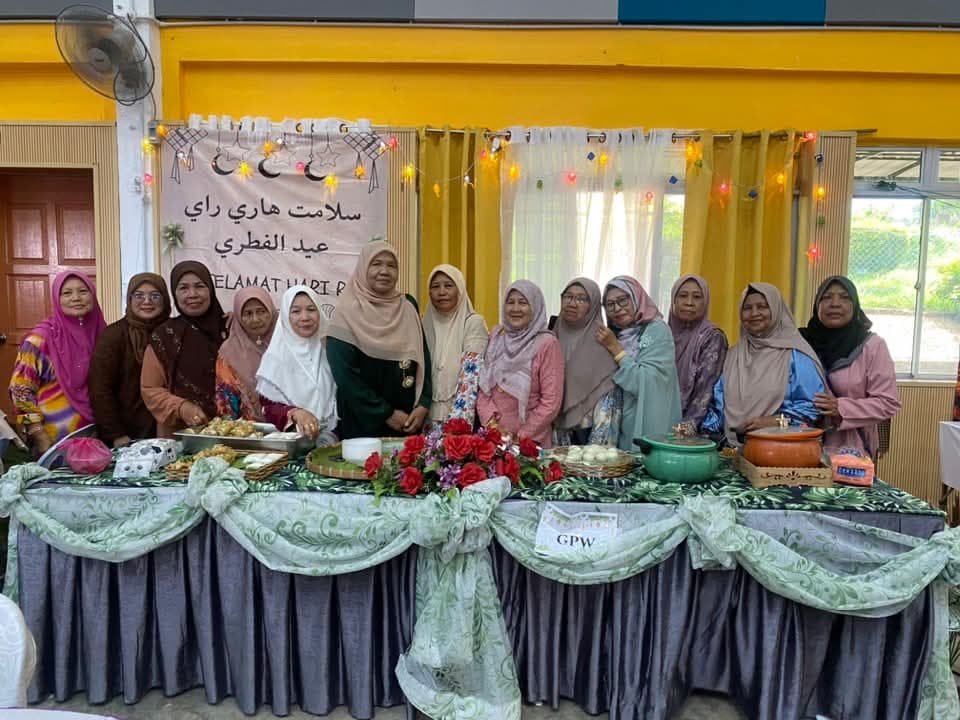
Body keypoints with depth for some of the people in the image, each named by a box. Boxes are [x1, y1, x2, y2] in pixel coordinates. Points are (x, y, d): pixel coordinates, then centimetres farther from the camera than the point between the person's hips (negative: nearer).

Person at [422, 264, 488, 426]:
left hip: (458, 414, -4)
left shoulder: (473, 322, -8)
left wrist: (457, 421, -22)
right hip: (428, 415, 4)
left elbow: (470, 378, -15)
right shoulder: (427, 322, 7)